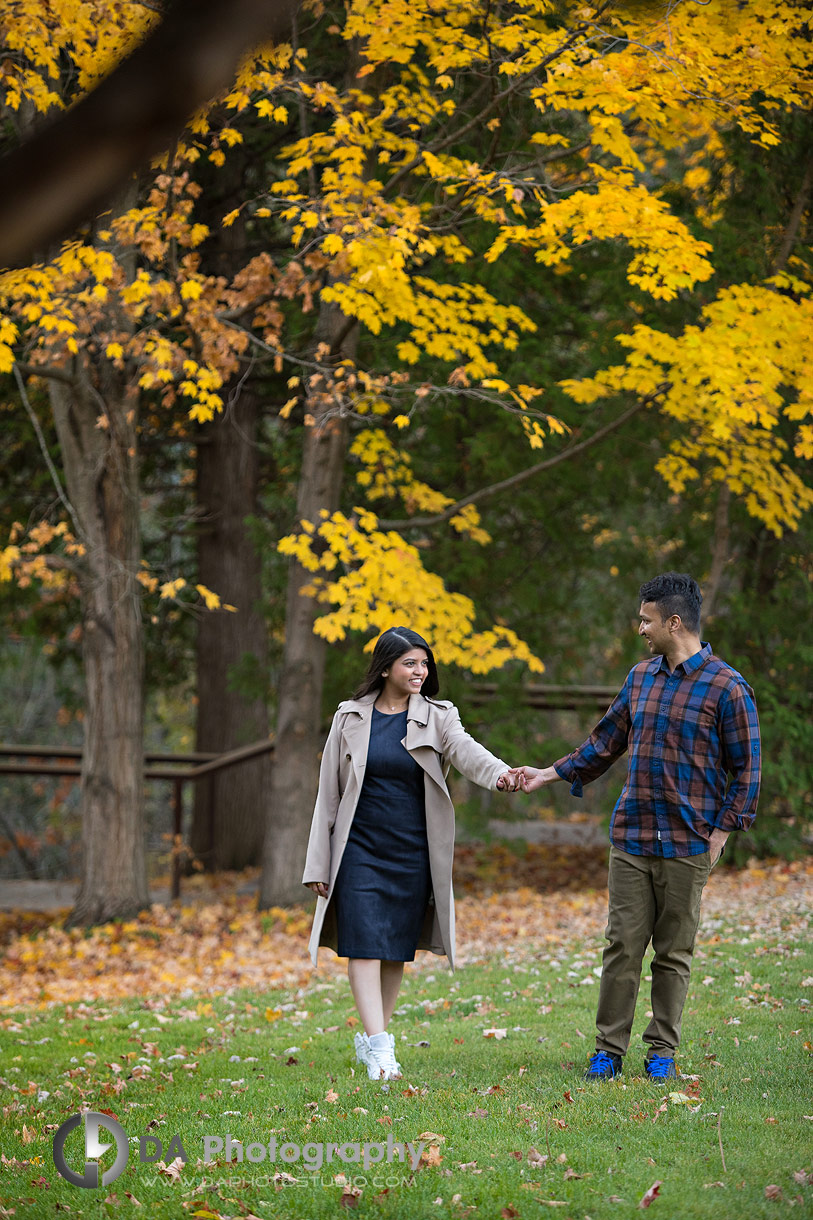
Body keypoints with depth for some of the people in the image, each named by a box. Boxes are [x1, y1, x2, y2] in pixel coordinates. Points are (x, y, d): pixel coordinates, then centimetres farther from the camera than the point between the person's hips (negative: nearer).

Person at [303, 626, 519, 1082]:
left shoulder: (436, 717, 2)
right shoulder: (350, 719, 2)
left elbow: (465, 750, -20)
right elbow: (329, 793, 5)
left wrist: (500, 773, -43)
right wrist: (319, 865, 3)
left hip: (413, 853, 1)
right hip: (361, 850, -1)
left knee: (397, 949, 6)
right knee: (365, 945, -11)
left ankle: (372, 1037, 22)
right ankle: (378, 1048, -14)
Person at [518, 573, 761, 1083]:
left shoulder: (727, 688, -6)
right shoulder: (641, 677, 12)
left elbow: (746, 769, -4)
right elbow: (607, 741, 21)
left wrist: (721, 834, -8)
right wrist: (550, 773, 16)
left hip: (686, 845, -4)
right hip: (631, 837, 4)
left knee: (674, 952, 4)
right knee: (623, 945, 2)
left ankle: (663, 1051, 14)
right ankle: (609, 1050, 8)